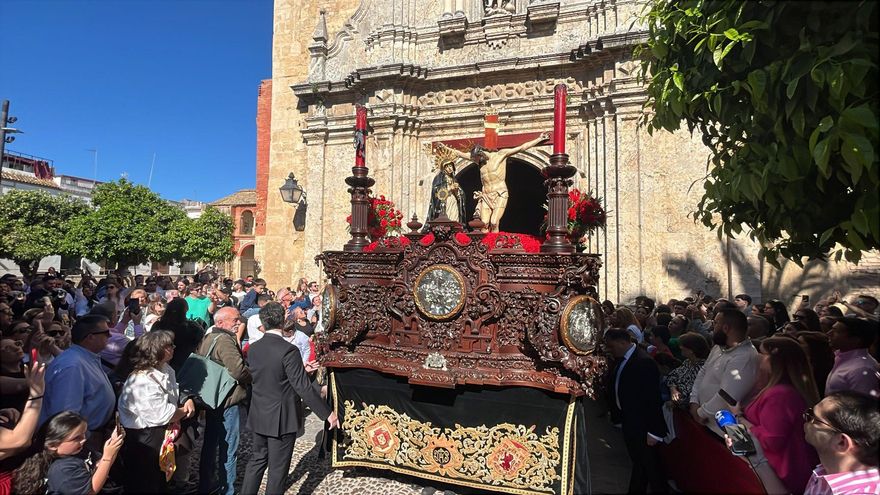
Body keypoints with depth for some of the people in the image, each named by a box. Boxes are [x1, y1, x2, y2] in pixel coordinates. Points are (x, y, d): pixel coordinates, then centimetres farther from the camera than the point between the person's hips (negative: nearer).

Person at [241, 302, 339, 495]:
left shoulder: (252, 349, -2)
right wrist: (327, 413, -16)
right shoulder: (288, 350, -24)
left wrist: (302, 369, 16)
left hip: (258, 416, 6)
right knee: (278, 468, 10)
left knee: (257, 459, 23)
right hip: (281, 419, -6)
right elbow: (303, 387, -24)